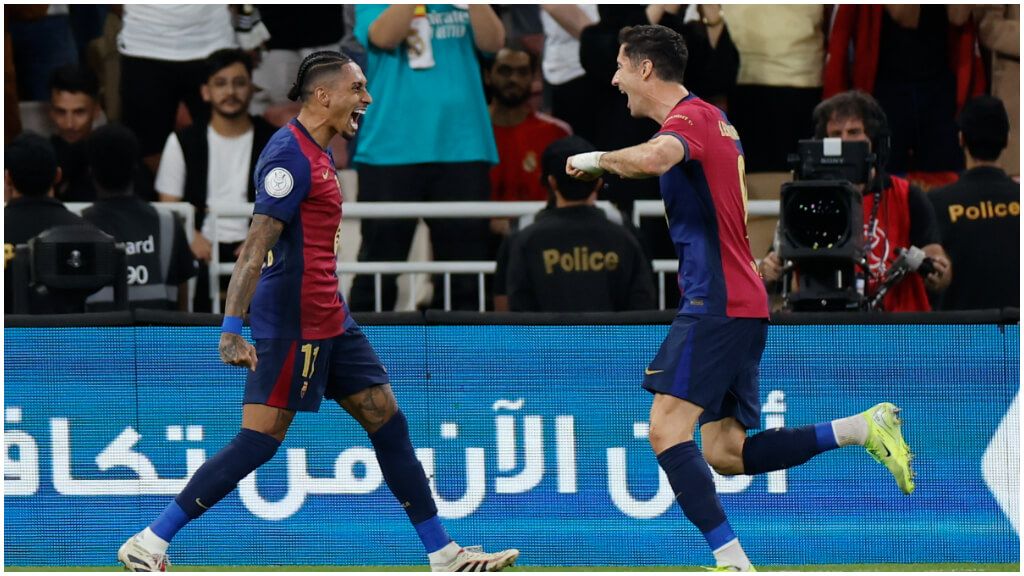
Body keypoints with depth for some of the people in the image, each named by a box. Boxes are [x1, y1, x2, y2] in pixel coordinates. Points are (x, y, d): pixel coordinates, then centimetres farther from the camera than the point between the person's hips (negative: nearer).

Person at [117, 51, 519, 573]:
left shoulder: (315, 153, 14)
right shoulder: (290, 155, -17)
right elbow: (256, 246, -23)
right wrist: (232, 328, -30)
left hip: (327, 321, 10)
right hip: (292, 326, -10)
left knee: (388, 421, 9)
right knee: (258, 443, -10)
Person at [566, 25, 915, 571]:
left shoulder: (689, 117, -11)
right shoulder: (713, 119, 19)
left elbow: (653, 158, -34)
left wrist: (595, 159, -18)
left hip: (717, 303, -10)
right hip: (744, 303, 10)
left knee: (667, 428, -17)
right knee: (725, 453, 8)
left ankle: (733, 561, -25)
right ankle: (862, 427, 2)